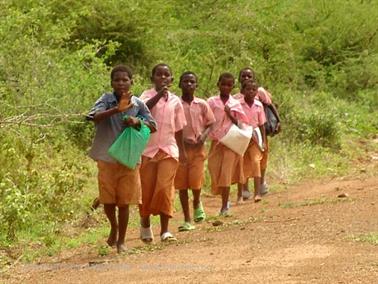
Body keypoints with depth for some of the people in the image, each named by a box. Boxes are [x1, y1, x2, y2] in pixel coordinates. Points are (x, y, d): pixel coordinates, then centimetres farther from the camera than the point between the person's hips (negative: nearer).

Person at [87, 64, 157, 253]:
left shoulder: (138, 104, 0)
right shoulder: (106, 100, -5)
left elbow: (153, 126, 5)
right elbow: (95, 117, -23)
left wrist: (138, 122, -15)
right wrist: (117, 109, -36)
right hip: (107, 158, -1)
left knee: (124, 202, 4)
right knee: (107, 201, 7)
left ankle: (121, 241, 17)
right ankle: (114, 227, 36)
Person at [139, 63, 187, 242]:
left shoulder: (175, 101, 9)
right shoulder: (147, 95, -1)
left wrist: (182, 150, 19)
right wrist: (160, 93, -31)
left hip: (169, 150, 2)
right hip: (148, 149, -1)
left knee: (165, 189, -10)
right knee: (146, 190, 5)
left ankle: (165, 230, -7)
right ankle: (145, 224, 28)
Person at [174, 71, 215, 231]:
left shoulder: (202, 104, 3)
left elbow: (210, 124, 10)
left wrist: (203, 135, -9)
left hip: (197, 148, 0)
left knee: (196, 182, -10)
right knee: (182, 185, 1)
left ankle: (197, 204, 25)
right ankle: (187, 221, 9)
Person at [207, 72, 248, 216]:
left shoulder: (236, 104, 3)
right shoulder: (212, 102, 3)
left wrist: (230, 114, -12)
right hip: (216, 142, 1)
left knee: (226, 173, -7)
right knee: (215, 171, 1)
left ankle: (224, 206, -4)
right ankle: (225, 201, 23)